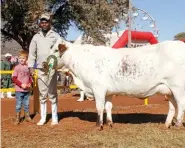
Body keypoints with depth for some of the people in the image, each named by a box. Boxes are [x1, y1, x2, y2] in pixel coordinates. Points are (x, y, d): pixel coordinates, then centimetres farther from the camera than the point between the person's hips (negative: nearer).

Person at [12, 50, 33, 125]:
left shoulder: (28, 67, 4)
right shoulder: (17, 67, -6)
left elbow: (30, 77, 13)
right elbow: (14, 78, -8)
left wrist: (30, 83, -6)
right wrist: (21, 84, -16)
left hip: (27, 90, 3)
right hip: (19, 90, -3)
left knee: (26, 104, 13)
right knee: (18, 104, 3)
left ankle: (27, 116, 25)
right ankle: (17, 118, 13)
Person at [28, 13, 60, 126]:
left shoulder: (55, 36, 1)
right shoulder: (36, 37, 11)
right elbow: (32, 53, 12)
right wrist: (31, 67, 4)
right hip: (40, 69, 3)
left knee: (52, 94, 2)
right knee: (42, 94, 9)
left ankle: (54, 118, 10)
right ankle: (43, 118, 17)